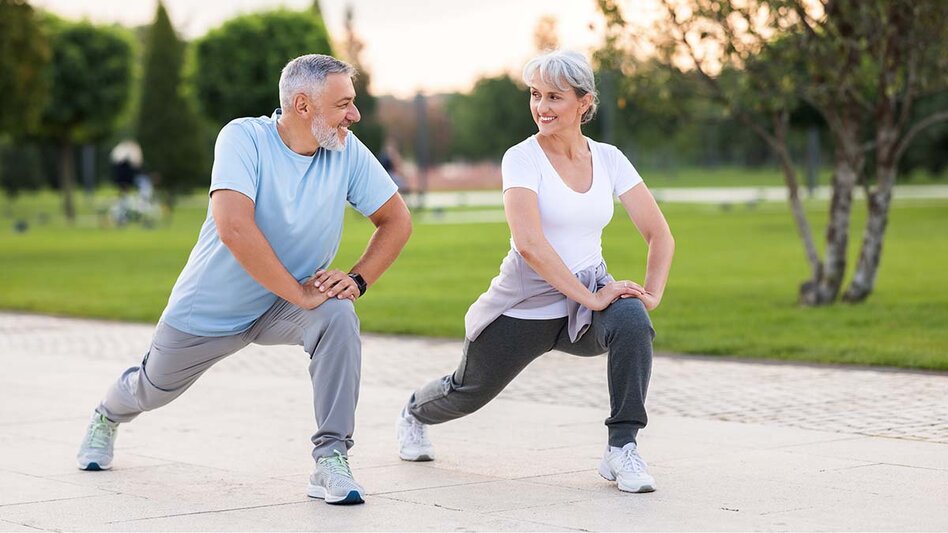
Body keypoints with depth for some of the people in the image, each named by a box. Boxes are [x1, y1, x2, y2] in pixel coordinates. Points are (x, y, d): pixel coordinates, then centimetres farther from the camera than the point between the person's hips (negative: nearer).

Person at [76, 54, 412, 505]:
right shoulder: (244, 138, -26)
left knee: (338, 316, -30)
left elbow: (396, 220, -3)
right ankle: (108, 418, 56)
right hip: (208, 309, -2)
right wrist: (298, 293, -36)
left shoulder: (347, 151, -14)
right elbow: (234, 228, -39)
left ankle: (331, 460, -25)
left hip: (284, 310, 2)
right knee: (153, 389, 18)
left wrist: (357, 279, -18)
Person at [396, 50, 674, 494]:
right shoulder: (521, 159, -15)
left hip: (587, 302, 2)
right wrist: (589, 297, -31)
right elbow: (529, 243, -29)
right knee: (468, 392, 18)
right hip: (523, 309, -2)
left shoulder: (609, 159, -2)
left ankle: (622, 449, -23)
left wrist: (652, 292, -15)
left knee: (632, 321, -32)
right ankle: (415, 412, 55)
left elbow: (659, 234, 1)